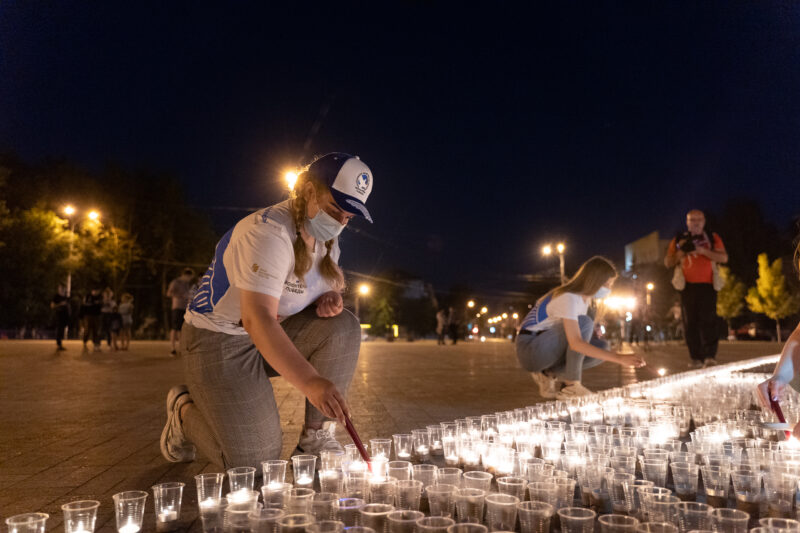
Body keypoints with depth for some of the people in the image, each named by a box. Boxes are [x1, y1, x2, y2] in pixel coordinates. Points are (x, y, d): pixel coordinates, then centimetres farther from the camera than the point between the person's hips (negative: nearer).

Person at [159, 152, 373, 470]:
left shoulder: (326, 239, 2)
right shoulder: (269, 232, -27)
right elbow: (257, 319, -38)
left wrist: (330, 299, -10)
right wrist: (309, 381, -48)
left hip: (275, 335, 8)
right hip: (220, 341, -8)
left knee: (343, 326, -18)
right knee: (255, 463, -12)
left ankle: (315, 439, -9)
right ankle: (184, 410, 16)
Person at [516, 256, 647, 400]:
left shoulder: (584, 297, 8)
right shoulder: (568, 298, -22)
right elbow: (575, 343, -35)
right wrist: (619, 358, -38)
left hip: (549, 350, 9)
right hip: (530, 349, -9)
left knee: (601, 347, -5)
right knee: (584, 322, -26)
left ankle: (549, 375, -3)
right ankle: (571, 385, -20)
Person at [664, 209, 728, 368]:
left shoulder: (713, 238, 12)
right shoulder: (679, 240, 15)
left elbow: (724, 258, 0)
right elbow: (668, 263, 12)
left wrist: (702, 250, -12)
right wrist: (682, 252, -6)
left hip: (707, 285, -2)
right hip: (688, 286, 2)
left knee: (708, 320, -12)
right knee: (690, 322, -3)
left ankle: (710, 356, -15)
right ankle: (695, 358, 0)